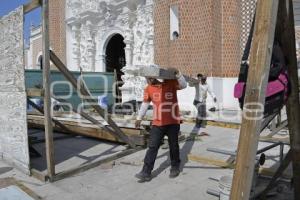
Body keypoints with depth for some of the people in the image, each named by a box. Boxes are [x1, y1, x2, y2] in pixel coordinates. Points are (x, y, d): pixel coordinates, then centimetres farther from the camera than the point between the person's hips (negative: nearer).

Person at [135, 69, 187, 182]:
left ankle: (175, 167, 33)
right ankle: (146, 173, 5)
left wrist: (177, 74, -34)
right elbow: (145, 103, 12)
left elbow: (183, 85, -18)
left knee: (173, 146, 12)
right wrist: (139, 118, 15)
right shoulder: (148, 89, 3)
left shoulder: (171, 83, -6)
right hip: (157, 123, 2)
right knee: (152, 147, 0)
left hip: (173, 123, -2)